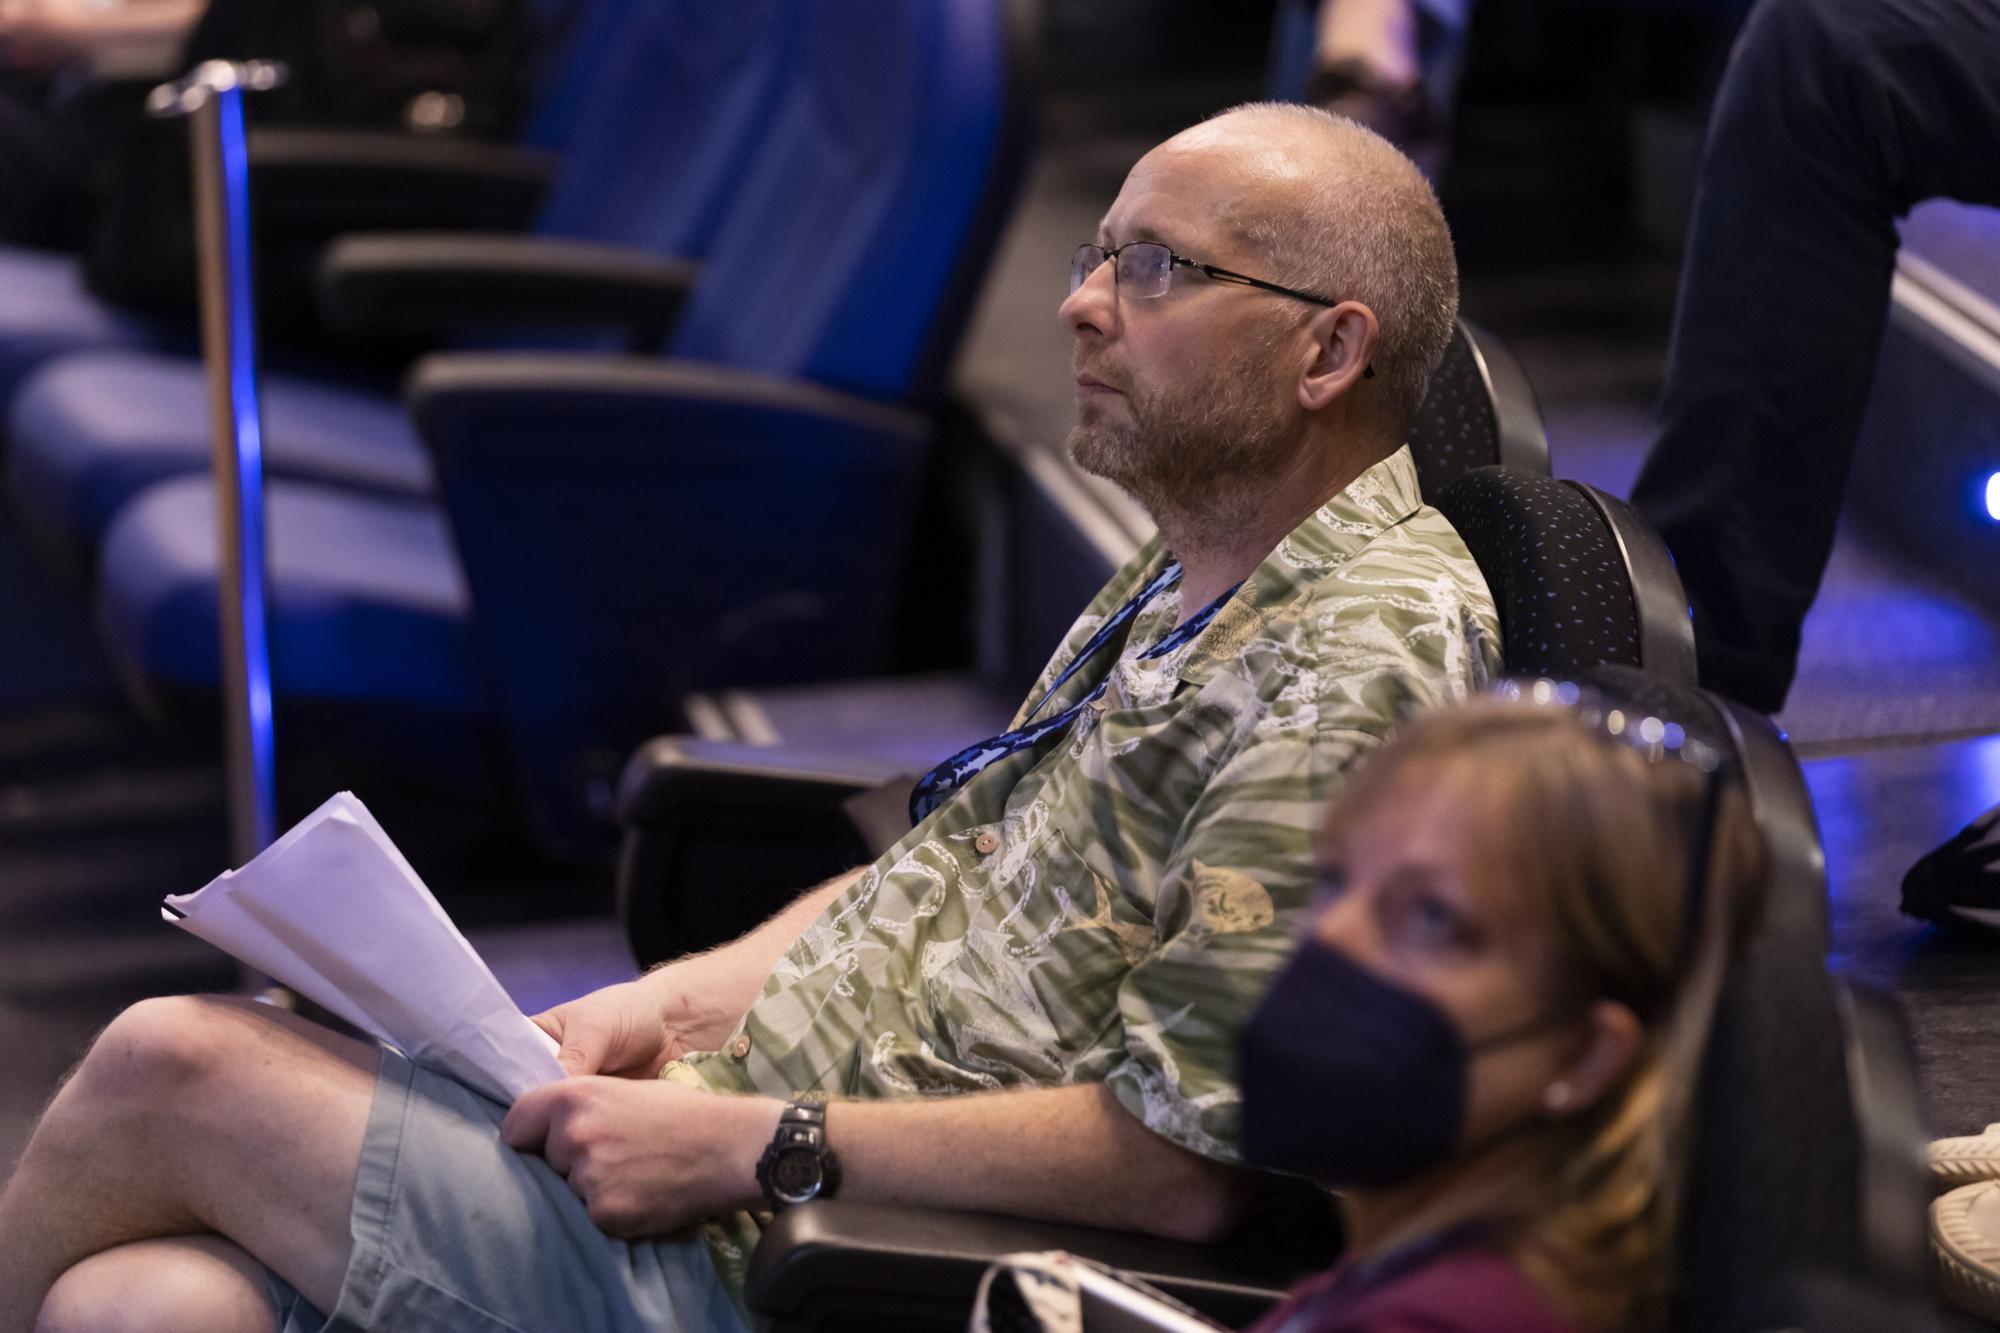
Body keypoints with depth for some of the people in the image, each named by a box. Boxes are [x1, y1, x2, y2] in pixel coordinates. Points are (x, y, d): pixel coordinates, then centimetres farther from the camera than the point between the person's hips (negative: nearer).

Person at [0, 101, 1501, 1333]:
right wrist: (680, 1003, 7)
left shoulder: (1366, 660, -17)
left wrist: (757, 1146, -19)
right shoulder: (1187, 587, 16)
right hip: (731, 1159, 9)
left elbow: (1187, 1166, -23)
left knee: (171, 1066, -8)